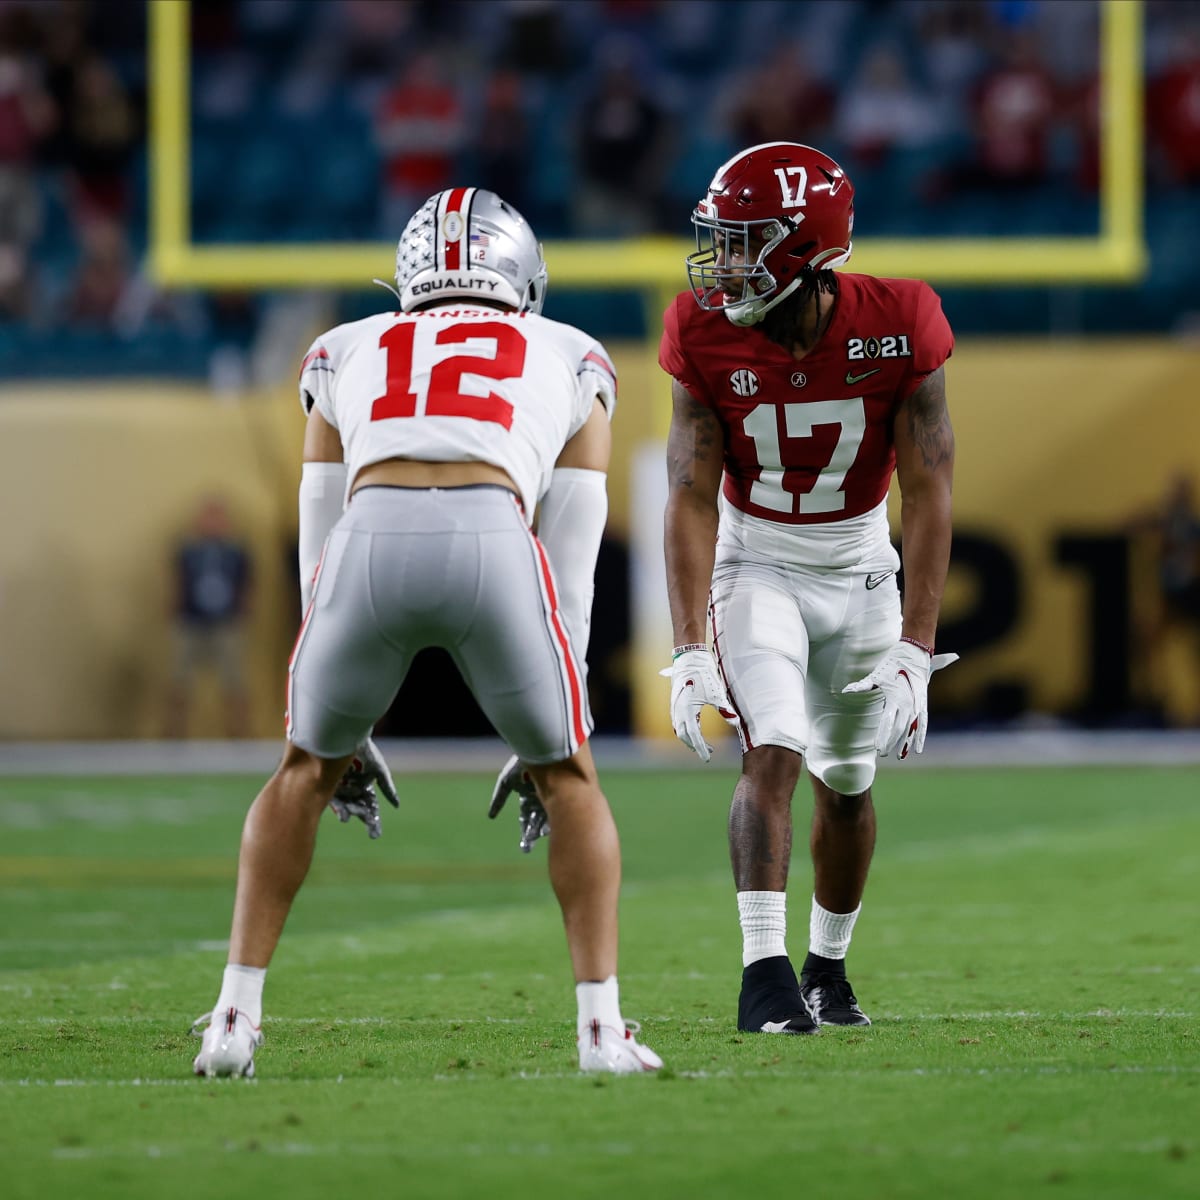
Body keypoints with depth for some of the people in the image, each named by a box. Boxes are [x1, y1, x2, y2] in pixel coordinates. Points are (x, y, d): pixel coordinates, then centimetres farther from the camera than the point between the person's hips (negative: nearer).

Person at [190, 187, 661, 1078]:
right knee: (568, 779, 21)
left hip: (372, 537, 1)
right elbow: (570, 567, 29)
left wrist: (349, 731, 40)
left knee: (305, 771, 25)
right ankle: (603, 1028, 13)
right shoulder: (570, 364, 32)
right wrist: (542, 736, 34)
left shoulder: (348, 356, 35)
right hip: (491, 540, -1)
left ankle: (236, 1017, 20)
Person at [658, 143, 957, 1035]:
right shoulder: (710, 337, -19)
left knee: (847, 783, 10)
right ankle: (765, 971, -22)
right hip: (758, 567, -1)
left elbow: (927, 493, -19)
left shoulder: (897, 328, -22)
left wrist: (914, 653, -23)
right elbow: (693, 497, -17)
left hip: (861, 573, 1)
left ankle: (828, 967, 29)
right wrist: (691, 649, -24)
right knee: (774, 753, -19)